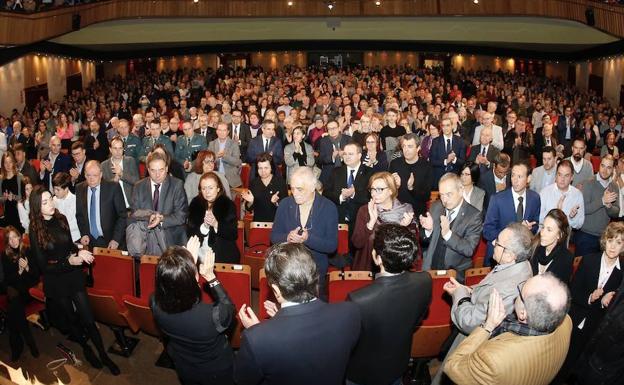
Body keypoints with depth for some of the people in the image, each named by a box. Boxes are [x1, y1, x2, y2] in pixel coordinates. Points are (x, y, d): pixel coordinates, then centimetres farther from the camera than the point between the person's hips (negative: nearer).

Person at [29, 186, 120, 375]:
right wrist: (68, 262, -24)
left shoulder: (61, 219, -6)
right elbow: (43, 266, -13)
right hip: (55, 282, -2)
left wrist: (78, 252, -12)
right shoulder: (35, 230, -16)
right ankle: (86, 349, 41)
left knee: (87, 318, 3)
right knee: (71, 319, 19)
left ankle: (103, 354, 17)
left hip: (74, 275, 2)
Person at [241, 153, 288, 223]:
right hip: (258, 221, 2)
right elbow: (249, 209, 9)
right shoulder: (253, 183, 7)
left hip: (276, 222, -2)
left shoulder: (280, 182, 1)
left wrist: (276, 202, -21)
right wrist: (250, 202, -11)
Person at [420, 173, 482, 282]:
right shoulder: (435, 207, 5)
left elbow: (469, 250, -16)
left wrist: (447, 233, -29)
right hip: (430, 269, 3)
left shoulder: (474, 215, -8)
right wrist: (428, 230, -10)